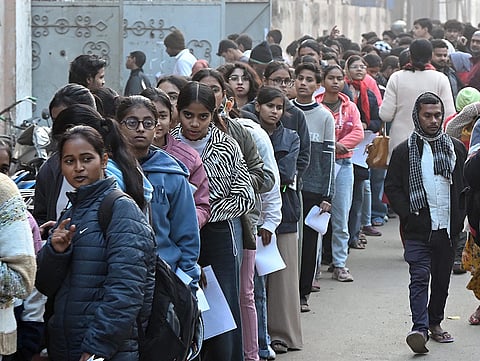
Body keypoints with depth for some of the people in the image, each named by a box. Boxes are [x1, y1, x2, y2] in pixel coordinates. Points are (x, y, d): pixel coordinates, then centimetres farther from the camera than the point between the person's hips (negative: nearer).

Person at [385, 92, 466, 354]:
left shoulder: (456, 148, 8)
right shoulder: (404, 151, 0)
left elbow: (466, 185, 13)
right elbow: (392, 187, 2)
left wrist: (458, 217, 4)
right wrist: (408, 214, -8)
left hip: (447, 227, 3)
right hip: (418, 229, -3)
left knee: (442, 278, 11)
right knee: (420, 277, -12)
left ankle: (434, 322, 27)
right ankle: (420, 328, -20)